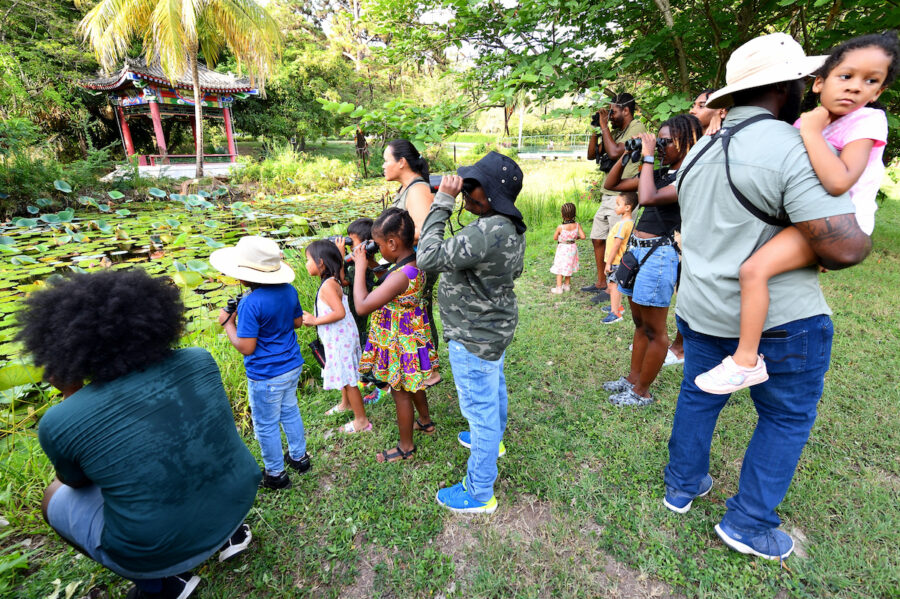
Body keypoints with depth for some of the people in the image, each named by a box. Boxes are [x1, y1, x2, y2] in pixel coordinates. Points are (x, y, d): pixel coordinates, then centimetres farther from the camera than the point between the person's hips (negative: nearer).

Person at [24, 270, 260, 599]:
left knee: (55, 497, 23)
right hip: (236, 501, 4)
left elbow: (77, 480, 4)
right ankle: (229, 532, 26)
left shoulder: (60, 422, -20)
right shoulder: (199, 361, -11)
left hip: (155, 548, -3)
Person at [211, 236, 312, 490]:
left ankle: (275, 474, 30)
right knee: (290, 412, 25)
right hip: (292, 366, 7)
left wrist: (228, 323, -9)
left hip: (266, 376, -7)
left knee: (266, 425, 13)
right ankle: (299, 456, 43)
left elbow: (246, 347, -22)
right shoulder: (288, 290, -5)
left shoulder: (251, 303, -27)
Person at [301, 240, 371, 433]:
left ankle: (362, 420, 13)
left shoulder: (327, 286, -24)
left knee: (348, 379, 2)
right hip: (341, 337, 9)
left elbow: (339, 312, -32)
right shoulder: (333, 281, 4)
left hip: (340, 340, -9)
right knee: (344, 375, 27)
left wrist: (315, 321, -24)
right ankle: (345, 403, 48)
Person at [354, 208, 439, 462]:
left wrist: (360, 268, -22)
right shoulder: (415, 263, -4)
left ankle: (406, 446, 30)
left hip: (400, 342, -9)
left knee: (400, 392, 10)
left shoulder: (400, 276, -34)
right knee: (412, 385, 28)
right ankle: (425, 421, 52)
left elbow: (362, 306, -31)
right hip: (412, 334, 9)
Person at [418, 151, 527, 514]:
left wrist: (442, 203, -26)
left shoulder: (485, 233, -33)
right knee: (494, 390, 30)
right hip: (496, 325, 10)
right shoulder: (511, 228, -1)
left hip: (474, 339, -10)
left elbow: (428, 258, -32)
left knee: (479, 408, 5)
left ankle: (479, 494, 24)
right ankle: (493, 440, 59)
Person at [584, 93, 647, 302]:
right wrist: (596, 129, 9)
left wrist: (604, 126, -12)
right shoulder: (617, 132, 16)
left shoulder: (637, 128, -9)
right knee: (597, 239, 14)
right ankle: (601, 283, 26)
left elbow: (615, 152, -23)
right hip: (608, 196, 9)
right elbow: (592, 154, 19)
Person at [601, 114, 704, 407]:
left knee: (654, 330, 4)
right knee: (639, 323, 18)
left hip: (659, 253, -9)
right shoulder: (659, 173, 12)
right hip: (636, 248, 9)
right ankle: (632, 378, 32)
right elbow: (612, 184, 16)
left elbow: (647, 198, -28)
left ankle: (642, 392, 16)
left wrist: (647, 157, -17)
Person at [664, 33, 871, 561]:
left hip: (700, 309, 7)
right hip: (779, 320, -6)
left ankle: (682, 486, 38)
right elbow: (843, 246, -24)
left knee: (698, 397, 21)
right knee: (787, 418, 13)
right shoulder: (794, 147, -18)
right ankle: (748, 524, 25)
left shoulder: (700, 151, 8)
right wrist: (862, 238, -3)